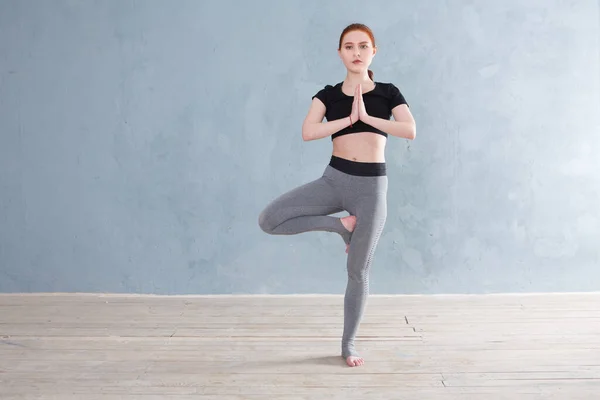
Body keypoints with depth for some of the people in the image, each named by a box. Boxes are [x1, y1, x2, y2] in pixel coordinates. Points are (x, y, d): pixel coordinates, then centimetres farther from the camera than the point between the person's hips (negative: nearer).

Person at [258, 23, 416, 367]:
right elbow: (308, 132, -10)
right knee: (269, 220, -17)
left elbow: (410, 130, -11)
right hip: (334, 179, 2)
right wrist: (348, 118, -12)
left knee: (358, 271, 5)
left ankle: (349, 344, 24)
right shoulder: (328, 94, 7)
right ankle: (342, 225, 1)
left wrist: (367, 117, -12)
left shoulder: (388, 93, 6)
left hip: (372, 186, -1)